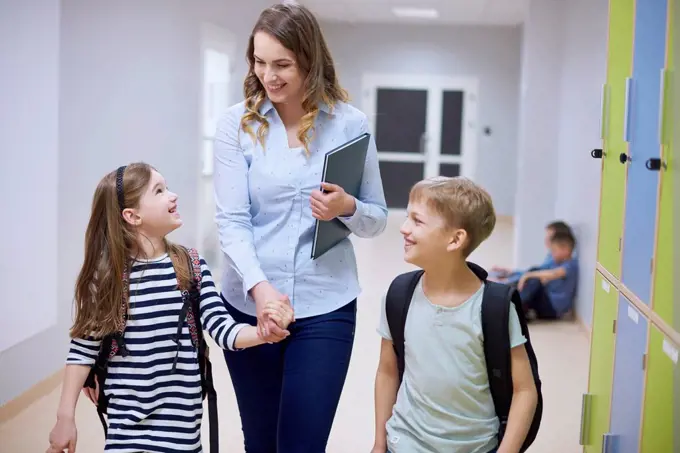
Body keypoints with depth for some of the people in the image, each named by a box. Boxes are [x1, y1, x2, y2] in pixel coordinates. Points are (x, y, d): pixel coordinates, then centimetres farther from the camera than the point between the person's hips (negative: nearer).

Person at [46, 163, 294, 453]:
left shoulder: (191, 268, -2)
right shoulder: (106, 274, -6)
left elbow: (222, 329, -8)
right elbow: (84, 348, -1)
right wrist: (65, 416, -2)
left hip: (180, 418, 1)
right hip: (127, 418, -1)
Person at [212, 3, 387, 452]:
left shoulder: (350, 124, -3)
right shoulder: (237, 123, -3)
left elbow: (377, 219, 5)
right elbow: (231, 221, -10)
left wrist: (348, 208, -18)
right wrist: (259, 287, -26)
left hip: (325, 308, -1)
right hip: (249, 305, 1)